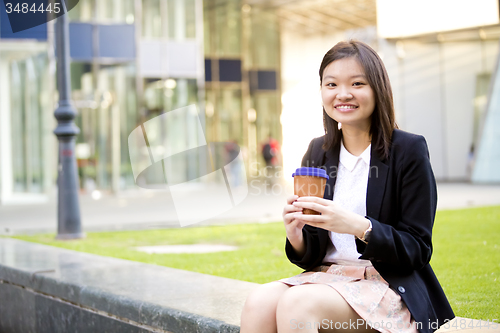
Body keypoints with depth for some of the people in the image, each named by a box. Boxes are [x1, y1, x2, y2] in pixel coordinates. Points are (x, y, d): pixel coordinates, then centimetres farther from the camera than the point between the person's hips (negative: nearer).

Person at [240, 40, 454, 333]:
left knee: (297, 302, -31)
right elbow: (312, 256, 11)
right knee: (259, 303, -25)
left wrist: (359, 226, -24)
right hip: (329, 276, 5)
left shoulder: (408, 150, -6)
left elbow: (418, 250, -9)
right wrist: (295, 235, -12)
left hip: (390, 285, -4)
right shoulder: (318, 152, 9)